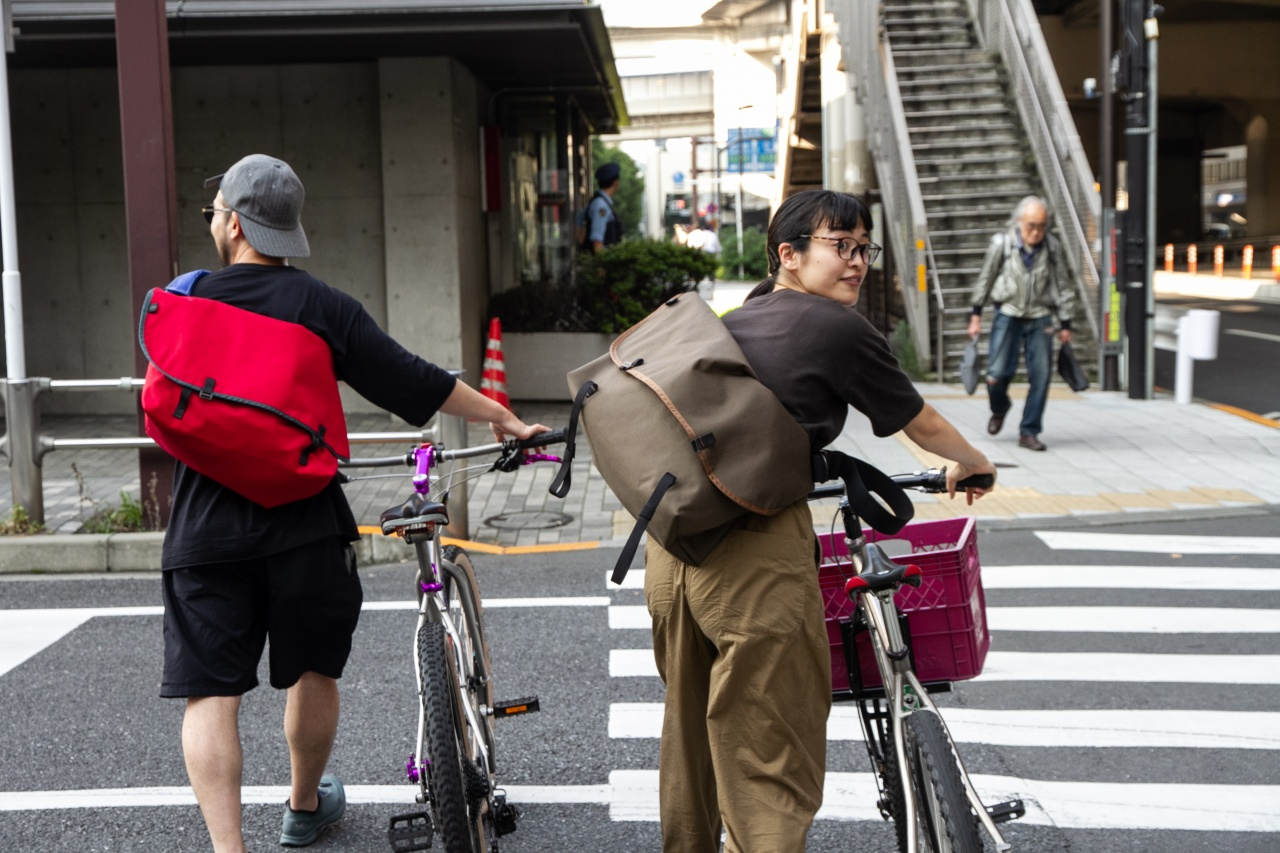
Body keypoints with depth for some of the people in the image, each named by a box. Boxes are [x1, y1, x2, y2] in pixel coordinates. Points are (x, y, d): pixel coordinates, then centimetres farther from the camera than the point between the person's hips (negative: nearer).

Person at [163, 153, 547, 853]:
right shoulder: (321, 307, -4)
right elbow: (413, 381, -3)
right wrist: (502, 417, 9)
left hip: (205, 533, 0)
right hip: (303, 523, 0)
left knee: (209, 694, 1)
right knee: (313, 672, 19)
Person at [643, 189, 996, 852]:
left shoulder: (732, 321, 17)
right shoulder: (840, 329, -3)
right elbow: (923, 425, 9)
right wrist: (974, 464, 28)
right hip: (754, 555, -8)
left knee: (690, 737, 24)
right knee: (773, 766, 0)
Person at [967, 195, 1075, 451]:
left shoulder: (1051, 246, -1)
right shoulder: (1002, 243, -6)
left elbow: (1062, 286, 9)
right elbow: (985, 279, 4)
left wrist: (1065, 324, 11)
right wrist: (976, 315, 6)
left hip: (1039, 318, 2)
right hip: (1008, 315, -2)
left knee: (1040, 375, -5)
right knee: (997, 373, -9)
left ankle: (1029, 432, 7)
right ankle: (999, 409, 25)